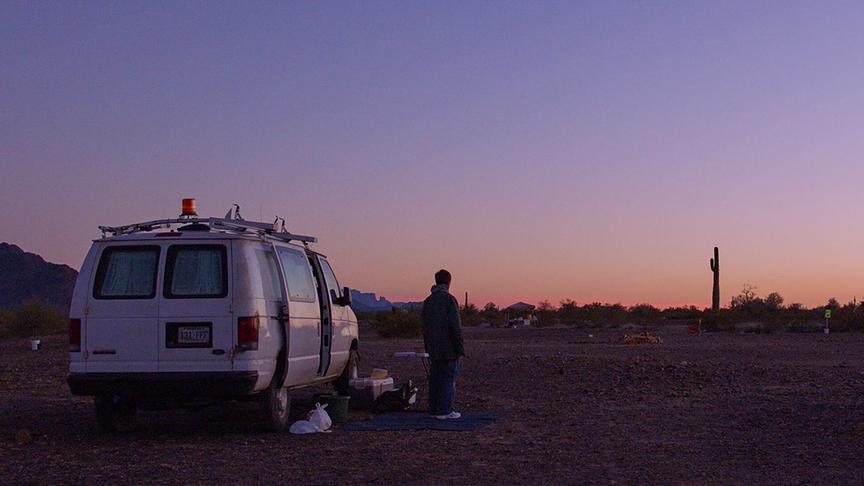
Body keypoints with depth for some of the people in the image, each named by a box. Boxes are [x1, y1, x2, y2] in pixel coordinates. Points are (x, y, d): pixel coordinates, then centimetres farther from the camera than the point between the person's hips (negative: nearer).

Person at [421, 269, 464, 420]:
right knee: (449, 378, -3)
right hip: (448, 348, -7)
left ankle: (433, 409, 13)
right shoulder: (449, 300, -11)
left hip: (433, 349, 7)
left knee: (435, 378, 11)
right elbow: (455, 326, -16)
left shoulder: (427, 301, 11)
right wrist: (460, 347, -11)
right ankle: (445, 410, -5)